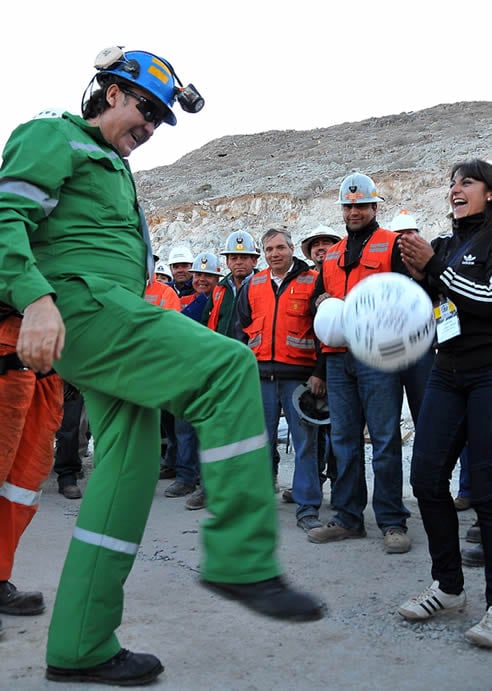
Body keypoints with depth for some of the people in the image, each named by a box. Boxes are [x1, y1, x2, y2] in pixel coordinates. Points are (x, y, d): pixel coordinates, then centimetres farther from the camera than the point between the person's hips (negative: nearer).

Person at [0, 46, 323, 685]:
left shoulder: (115, 170, 32)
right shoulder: (56, 136, 5)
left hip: (114, 314, 10)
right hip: (81, 302, -10)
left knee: (129, 469, 3)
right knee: (228, 366, -23)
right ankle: (241, 559, -22)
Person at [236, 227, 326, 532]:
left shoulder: (311, 282, 2)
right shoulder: (253, 285, 14)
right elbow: (242, 328, 19)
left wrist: (319, 373, -7)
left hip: (299, 375, -3)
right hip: (260, 375, 4)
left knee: (305, 442, 0)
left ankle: (308, 508, 7)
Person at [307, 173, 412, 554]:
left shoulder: (392, 244, 5)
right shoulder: (332, 254, 22)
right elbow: (318, 297, 27)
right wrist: (321, 301, 5)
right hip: (338, 357, 6)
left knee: (385, 440, -4)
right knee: (344, 440, 9)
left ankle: (392, 522, 6)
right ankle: (348, 518, 18)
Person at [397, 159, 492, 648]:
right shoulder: (447, 245, 18)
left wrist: (435, 266, -13)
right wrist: (421, 276, 2)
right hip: (448, 373, 7)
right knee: (426, 476, 2)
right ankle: (448, 587, 17)